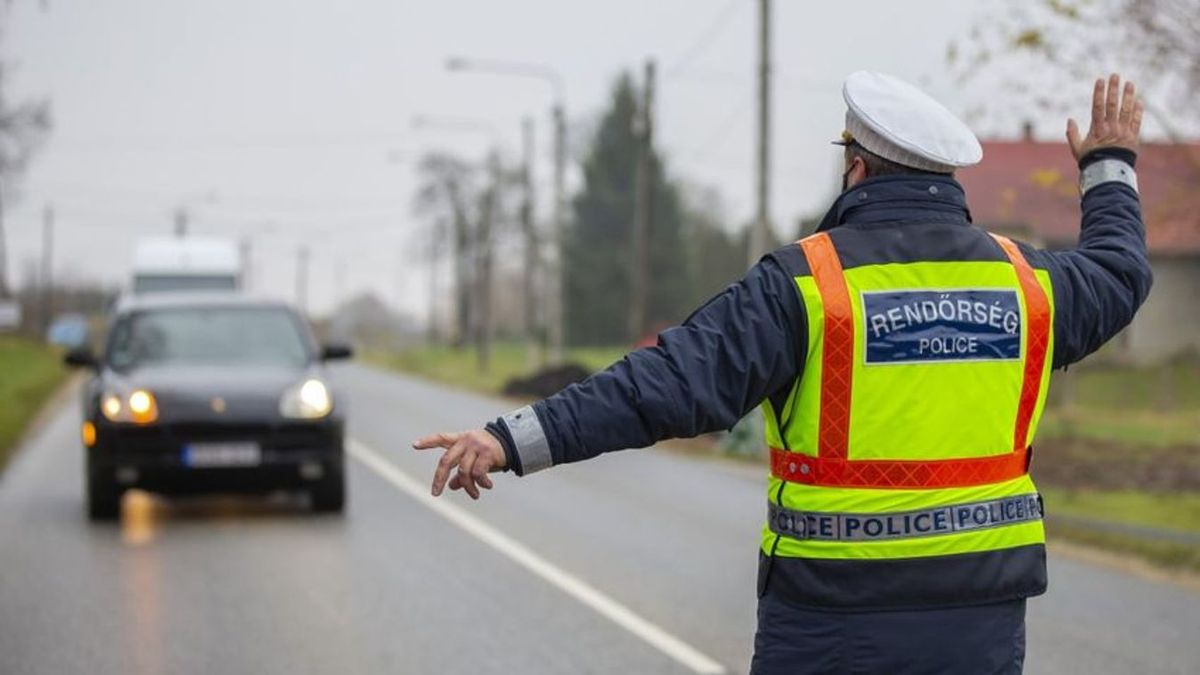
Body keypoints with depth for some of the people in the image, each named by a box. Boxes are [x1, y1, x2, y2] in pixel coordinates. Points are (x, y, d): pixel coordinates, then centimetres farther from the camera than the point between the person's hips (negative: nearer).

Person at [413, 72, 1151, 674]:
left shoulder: (807, 282, -11)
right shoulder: (1019, 280, 4)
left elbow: (671, 383, -20)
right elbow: (1119, 273, 26)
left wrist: (514, 440, -21)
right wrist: (1111, 168, 45)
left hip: (837, 614, -4)